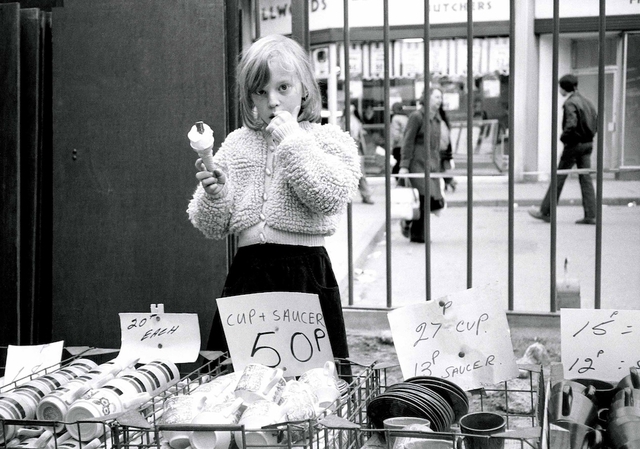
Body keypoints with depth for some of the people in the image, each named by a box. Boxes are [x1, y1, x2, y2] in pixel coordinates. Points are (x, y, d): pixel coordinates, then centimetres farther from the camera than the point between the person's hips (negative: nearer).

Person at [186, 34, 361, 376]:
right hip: (246, 274, 3)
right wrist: (214, 195, -10)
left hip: (307, 273, -3)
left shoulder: (330, 140, 3)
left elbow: (332, 197, -17)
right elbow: (211, 227, 11)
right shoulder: (236, 145, 12)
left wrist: (294, 142, -13)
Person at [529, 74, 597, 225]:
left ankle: (546, 212, 9)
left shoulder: (570, 103, -14)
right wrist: (588, 135, 13)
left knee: (558, 178, 2)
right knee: (586, 178, 7)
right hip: (588, 144, 8)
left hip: (574, 144, -7)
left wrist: (563, 138, -11)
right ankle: (590, 215, 3)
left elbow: (571, 125, -25)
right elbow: (597, 123, 13)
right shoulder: (586, 102, 11)